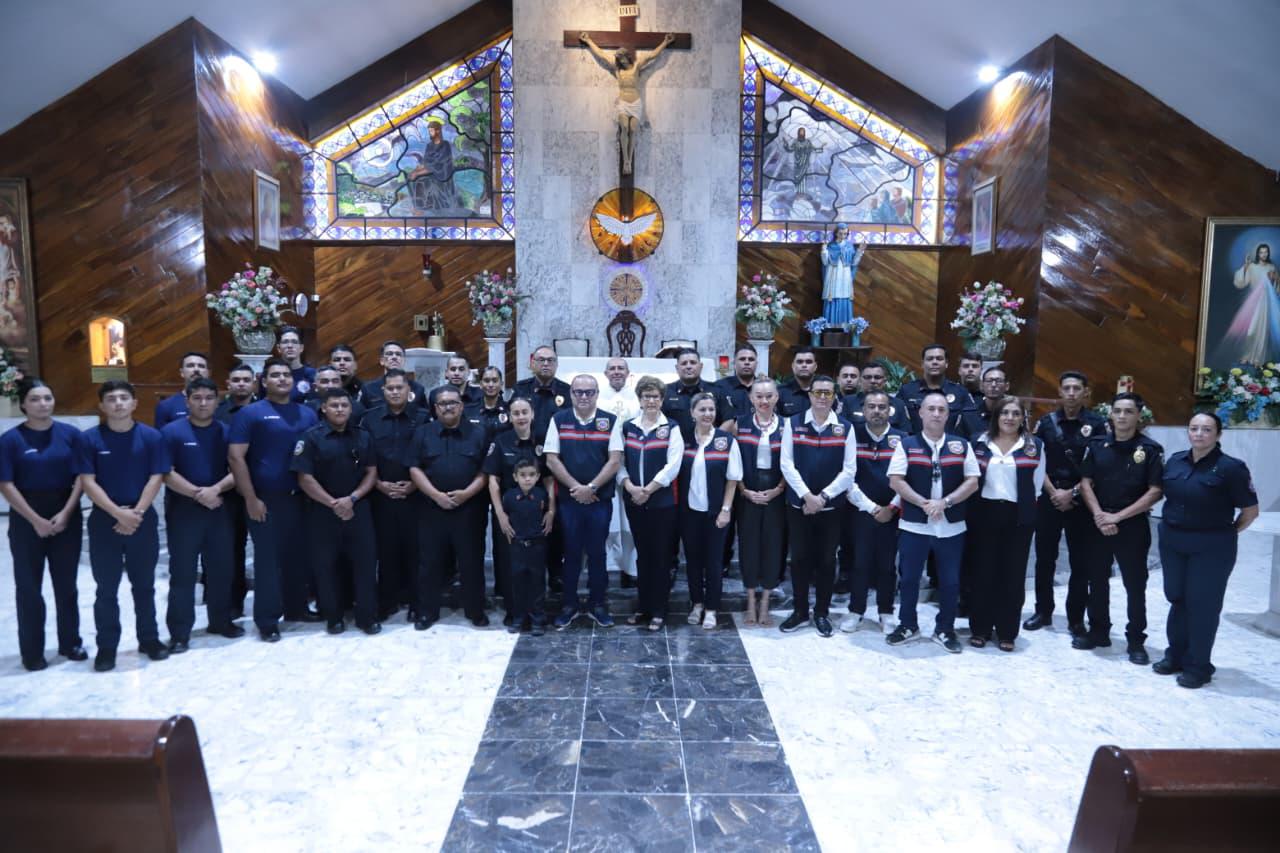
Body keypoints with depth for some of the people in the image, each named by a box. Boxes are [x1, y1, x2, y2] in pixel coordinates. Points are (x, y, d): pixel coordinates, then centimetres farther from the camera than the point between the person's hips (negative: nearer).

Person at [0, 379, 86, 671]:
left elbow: (81, 477, -1)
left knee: (66, 584, 10)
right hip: (26, 520, -1)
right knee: (29, 587, 6)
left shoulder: (70, 434, 0)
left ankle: (70, 643, 23)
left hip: (67, 517, 1)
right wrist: (36, 520, -13)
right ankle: (31, 652, 17)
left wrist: (66, 513, -11)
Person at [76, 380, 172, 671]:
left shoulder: (151, 437, -1)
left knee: (144, 585, 11)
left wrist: (137, 513, -13)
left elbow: (156, 478, -3)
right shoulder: (89, 438, -3)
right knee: (106, 588, 6)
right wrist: (119, 513, -15)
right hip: (104, 521, 0)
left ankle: (149, 639, 22)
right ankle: (106, 646, 17)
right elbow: (87, 482, -7)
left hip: (144, 520, 1)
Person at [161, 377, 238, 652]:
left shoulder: (226, 431, 7)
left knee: (221, 568, 11)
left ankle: (221, 621, 25)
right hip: (183, 510, -3)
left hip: (219, 508, 3)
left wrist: (216, 489, -15)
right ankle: (179, 632, 7)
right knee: (183, 572, 1)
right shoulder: (172, 431, -3)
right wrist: (197, 493, -16)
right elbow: (166, 473, -9)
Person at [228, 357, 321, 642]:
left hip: (300, 497, 4)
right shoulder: (250, 413, -3)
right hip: (265, 500, -4)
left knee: (298, 555, 13)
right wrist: (250, 499, -13)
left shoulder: (307, 414, 11)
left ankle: (297, 607, 28)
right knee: (267, 558, 2)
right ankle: (267, 620, 11)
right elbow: (235, 457, -8)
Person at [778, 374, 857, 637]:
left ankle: (822, 613, 22)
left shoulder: (845, 428, 1)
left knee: (826, 560, 8)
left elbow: (849, 470, -3)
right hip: (798, 504, 0)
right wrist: (807, 495, -13)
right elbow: (786, 464, -5)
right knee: (799, 558, 7)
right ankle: (800, 611, 22)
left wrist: (823, 496, -12)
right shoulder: (792, 424, 0)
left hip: (831, 506, 0)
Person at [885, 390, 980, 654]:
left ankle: (945, 630, 25)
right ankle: (908, 625, 25)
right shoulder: (907, 444, 0)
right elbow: (895, 481, -7)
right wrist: (923, 503, -16)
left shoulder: (961, 445, 4)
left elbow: (972, 482, 0)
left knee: (950, 581, 8)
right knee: (909, 578, 7)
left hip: (951, 527, 1)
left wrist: (945, 502, -13)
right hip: (914, 524, -1)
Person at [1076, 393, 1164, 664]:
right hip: (1099, 524, 3)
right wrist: (1099, 514, -12)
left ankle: (1136, 640, 15)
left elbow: (1155, 491, -8)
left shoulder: (1151, 449, -5)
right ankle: (1098, 631, 25)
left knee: (1135, 585, 4)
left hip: (1133, 526, -3)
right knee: (1097, 581, 12)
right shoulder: (1096, 445, 4)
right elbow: (1085, 483, 2)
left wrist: (1119, 516, -13)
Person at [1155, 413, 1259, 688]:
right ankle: (1175, 655, 27)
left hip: (1211, 546, -5)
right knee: (1177, 598, 13)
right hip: (1172, 541, 5)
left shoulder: (1231, 468, -11)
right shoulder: (1175, 461, 4)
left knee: (1203, 604, 2)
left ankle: (1198, 666, 14)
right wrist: (1173, 526, 8)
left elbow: (1250, 510, -6)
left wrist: (1228, 533, 1)